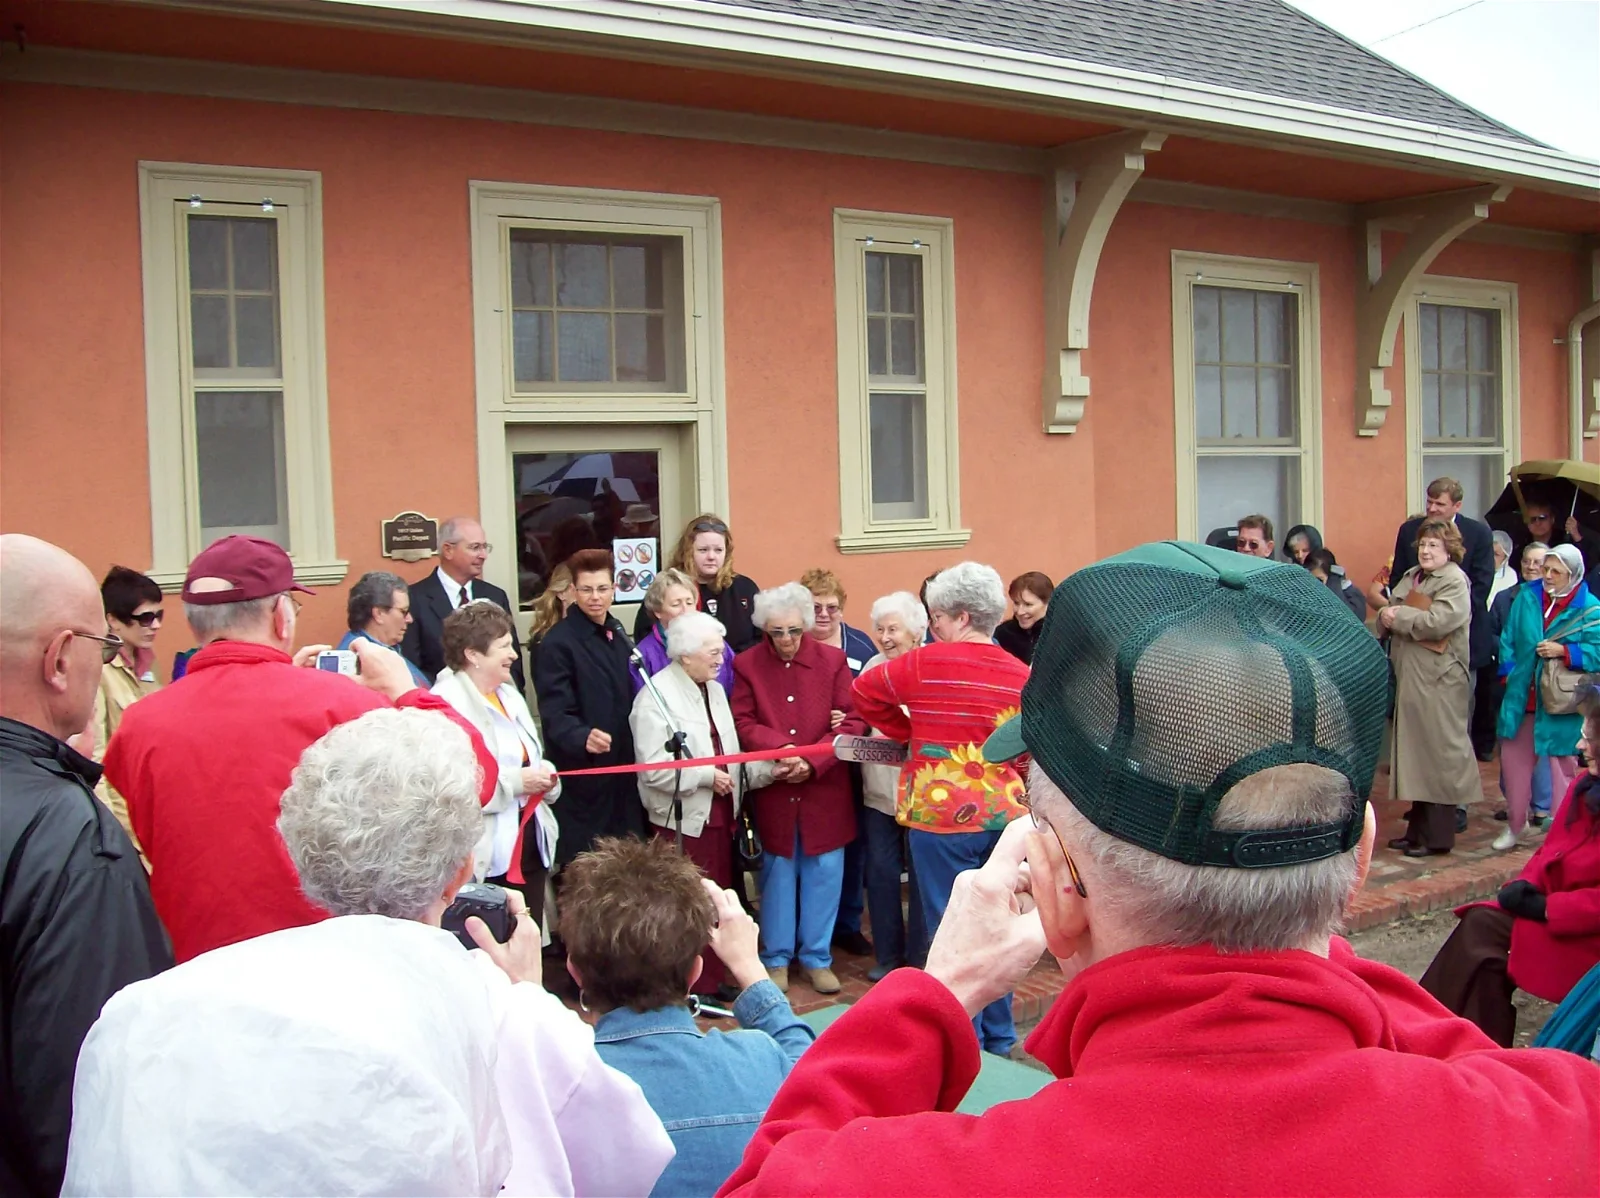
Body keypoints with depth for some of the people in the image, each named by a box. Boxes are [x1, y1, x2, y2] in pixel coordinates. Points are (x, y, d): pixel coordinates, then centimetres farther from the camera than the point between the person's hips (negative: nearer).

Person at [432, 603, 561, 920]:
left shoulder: (509, 695, 16)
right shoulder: (447, 703, -15)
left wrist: (543, 777, 4)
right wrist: (514, 782, -20)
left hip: (531, 846, 9)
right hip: (484, 859, -8)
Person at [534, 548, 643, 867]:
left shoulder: (616, 632, 11)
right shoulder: (557, 643, -14)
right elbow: (555, 714, -21)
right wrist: (583, 737, -39)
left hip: (623, 770, 8)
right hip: (584, 775, -8)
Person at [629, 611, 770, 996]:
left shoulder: (715, 690, 13)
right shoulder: (657, 695, -13)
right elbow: (653, 767, -21)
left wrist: (768, 769, 0)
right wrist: (706, 776, -17)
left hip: (719, 814, 8)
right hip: (683, 819, -8)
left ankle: (713, 979, 26)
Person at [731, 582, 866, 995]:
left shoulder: (832, 660, -3)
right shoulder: (747, 664, -3)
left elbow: (852, 721, -5)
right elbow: (743, 723, -5)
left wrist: (811, 761, -16)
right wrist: (781, 748, -22)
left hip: (824, 789, 0)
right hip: (773, 790, 0)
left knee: (824, 872, 7)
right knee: (777, 872, 11)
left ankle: (817, 957, 23)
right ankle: (777, 958, 25)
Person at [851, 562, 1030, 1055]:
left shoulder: (926, 662, -9)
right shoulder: (1021, 674, 1)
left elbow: (865, 690, 4)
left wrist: (909, 732, 12)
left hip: (943, 815, -5)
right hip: (1006, 815, 5)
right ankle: (998, 1038, 27)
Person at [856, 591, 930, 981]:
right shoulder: (873, 667, 8)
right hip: (880, 787, 5)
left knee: (921, 872, 7)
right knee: (880, 870, 8)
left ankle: (920, 957, 21)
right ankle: (887, 955, 22)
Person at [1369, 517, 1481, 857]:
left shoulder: (1455, 582, -9)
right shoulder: (1410, 577, 16)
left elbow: (1436, 622, -22)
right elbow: (1387, 617, 14)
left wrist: (1398, 616, -11)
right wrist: (1385, 616, -8)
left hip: (1439, 679, -8)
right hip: (1409, 676, 8)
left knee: (1439, 754, -2)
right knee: (1414, 752, 12)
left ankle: (1437, 837, 5)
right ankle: (1417, 830, 20)